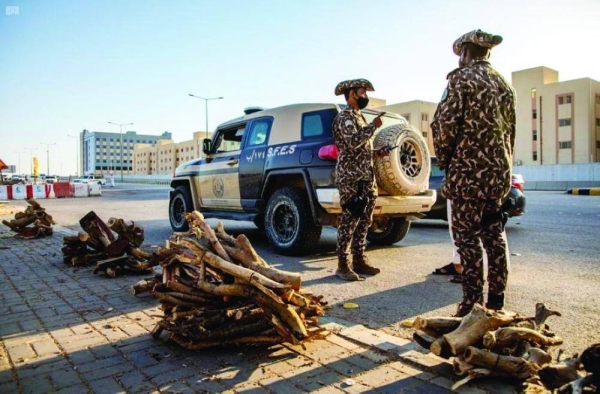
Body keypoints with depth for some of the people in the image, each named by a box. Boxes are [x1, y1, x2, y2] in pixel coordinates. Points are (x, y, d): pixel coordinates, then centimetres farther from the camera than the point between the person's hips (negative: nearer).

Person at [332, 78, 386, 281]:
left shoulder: (358, 116, 22)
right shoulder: (345, 117, -8)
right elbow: (353, 142, -25)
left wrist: (378, 153, 13)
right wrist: (374, 126, -17)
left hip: (365, 177, 10)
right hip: (350, 178, -10)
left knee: (363, 221, 10)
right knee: (349, 220, -8)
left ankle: (359, 260, 18)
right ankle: (343, 265, -2)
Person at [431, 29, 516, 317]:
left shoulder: (462, 78, -6)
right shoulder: (504, 84, 18)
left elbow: (444, 124, -15)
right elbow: (510, 131, 20)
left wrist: (444, 160, -1)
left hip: (468, 172, -8)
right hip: (499, 174, 8)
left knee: (467, 238, -3)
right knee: (494, 236, 13)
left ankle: (472, 304, 1)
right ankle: (496, 301, 21)